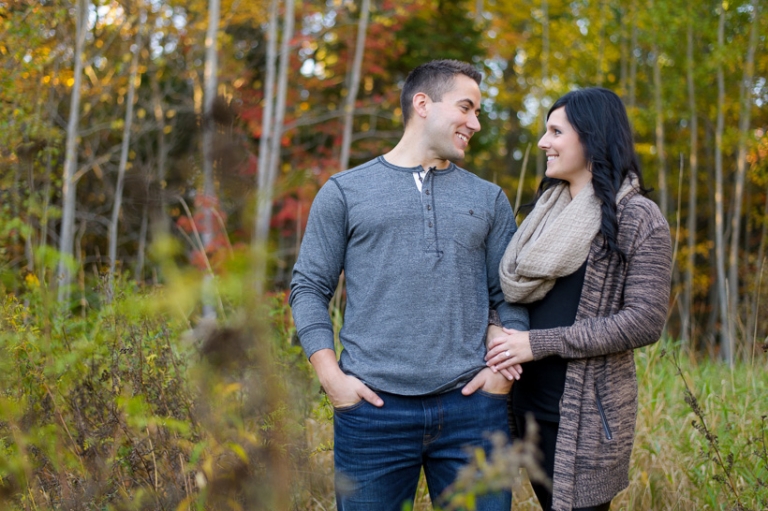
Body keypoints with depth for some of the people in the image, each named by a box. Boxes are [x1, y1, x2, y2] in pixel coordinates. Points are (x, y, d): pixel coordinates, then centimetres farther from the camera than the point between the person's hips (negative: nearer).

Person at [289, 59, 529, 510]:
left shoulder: (488, 199, 14)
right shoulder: (345, 192, 7)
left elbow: (511, 296, 13)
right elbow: (309, 288, 5)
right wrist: (331, 376, -5)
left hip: (471, 405, 2)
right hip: (373, 408, -2)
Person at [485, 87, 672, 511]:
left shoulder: (638, 218, -9)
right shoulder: (547, 210, 12)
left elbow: (645, 321, -16)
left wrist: (540, 343, -18)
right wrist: (506, 341, -6)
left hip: (585, 409, -6)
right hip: (528, 397, 6)